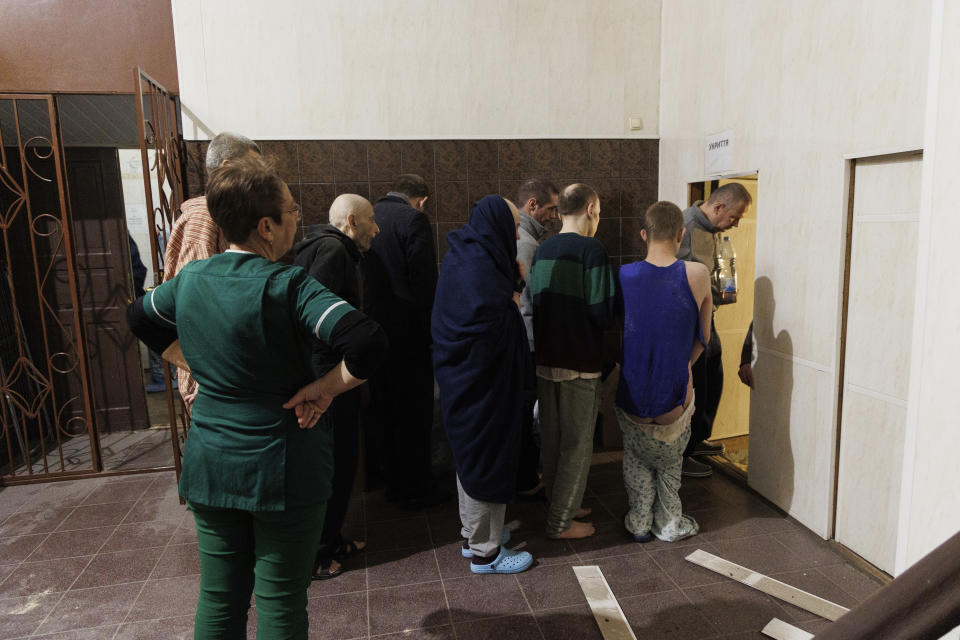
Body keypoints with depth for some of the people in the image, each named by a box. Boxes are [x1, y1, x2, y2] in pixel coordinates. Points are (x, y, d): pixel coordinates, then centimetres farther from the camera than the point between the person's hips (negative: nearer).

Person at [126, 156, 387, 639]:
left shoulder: (190, 278, -1)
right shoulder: (287, 286, -21)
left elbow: (140, 317, 20)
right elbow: (368, 342, -33)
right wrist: (327, 388, -18)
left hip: (209, 466, 6)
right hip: (282, 470, -6)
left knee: (219, 599, 20)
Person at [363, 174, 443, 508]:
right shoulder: (413, 220, -12)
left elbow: (357, 276, 13)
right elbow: (424, 280, -18)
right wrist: (431, 326, -10)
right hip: (407, 328, -7)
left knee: (383, 409, 18)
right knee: (414, 411, 3)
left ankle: (392, 482, 34)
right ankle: (416, 489, 14)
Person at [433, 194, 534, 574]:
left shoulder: (466, 257, 9)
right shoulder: (478, 266, -23)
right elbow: (495, 326, -29)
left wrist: (513, 282, 2)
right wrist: (514, 300, -12)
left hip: (468, 378, 11)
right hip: (481, 382, -10)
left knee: (473, 454, 21)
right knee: (486, 459, 3)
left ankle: (474, 534, 37)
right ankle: (485, 552, 19)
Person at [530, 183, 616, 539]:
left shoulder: (542, 251, 7)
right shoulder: (590, 250, -13)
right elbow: (603, 313, -17)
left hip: (545, 359, 7)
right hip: (580, 363, -7)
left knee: (551, 438, 17)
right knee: (577, 443, 5)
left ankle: (560, 506, 32)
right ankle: (561, 522, 13)